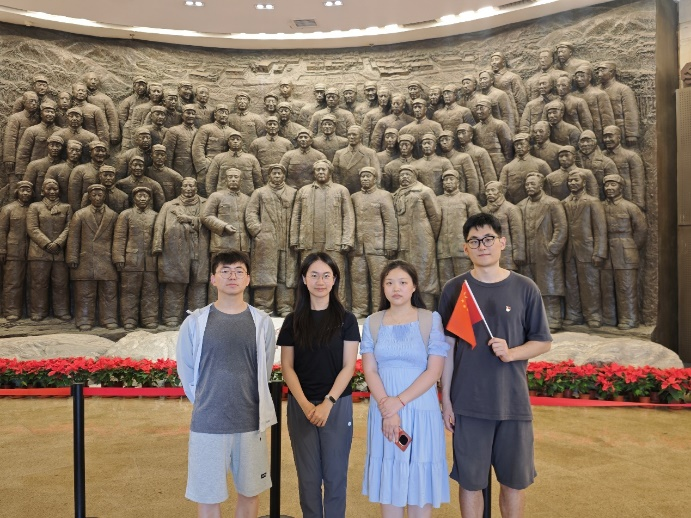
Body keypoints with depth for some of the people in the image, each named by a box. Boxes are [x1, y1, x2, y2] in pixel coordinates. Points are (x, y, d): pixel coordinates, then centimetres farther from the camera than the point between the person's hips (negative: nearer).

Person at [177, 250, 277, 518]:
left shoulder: (262, 323, 0)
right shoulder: (194, 323, -3)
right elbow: (186, 373, 6)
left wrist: (246, 403, 12)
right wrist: (207, 404, 10)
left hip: (251, 423, 1)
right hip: (207, 425, -1)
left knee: (249, 492, 14)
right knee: (208, 497, 9)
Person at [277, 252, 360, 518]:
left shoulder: (346, 319, 1)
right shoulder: (293, 321, 4)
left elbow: (348, 366, -4)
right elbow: (287, 367, 1)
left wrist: (328, 403, -14)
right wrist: (305, 404, -11)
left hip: (337, 405, -1)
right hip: (301, 406, 1)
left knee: (335, 474, 5)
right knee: (308, 475, 8)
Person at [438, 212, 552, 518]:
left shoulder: (524, 288, 0)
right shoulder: (454, 289, 0)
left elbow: (543, 342, 5)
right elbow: (446, 348, 2)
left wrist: (511, 353, -15)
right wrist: (446, 400, -1)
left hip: (513, 402, 1)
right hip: (468, 403, 0)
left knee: (514, 481, 12)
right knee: (470, 481, 7)